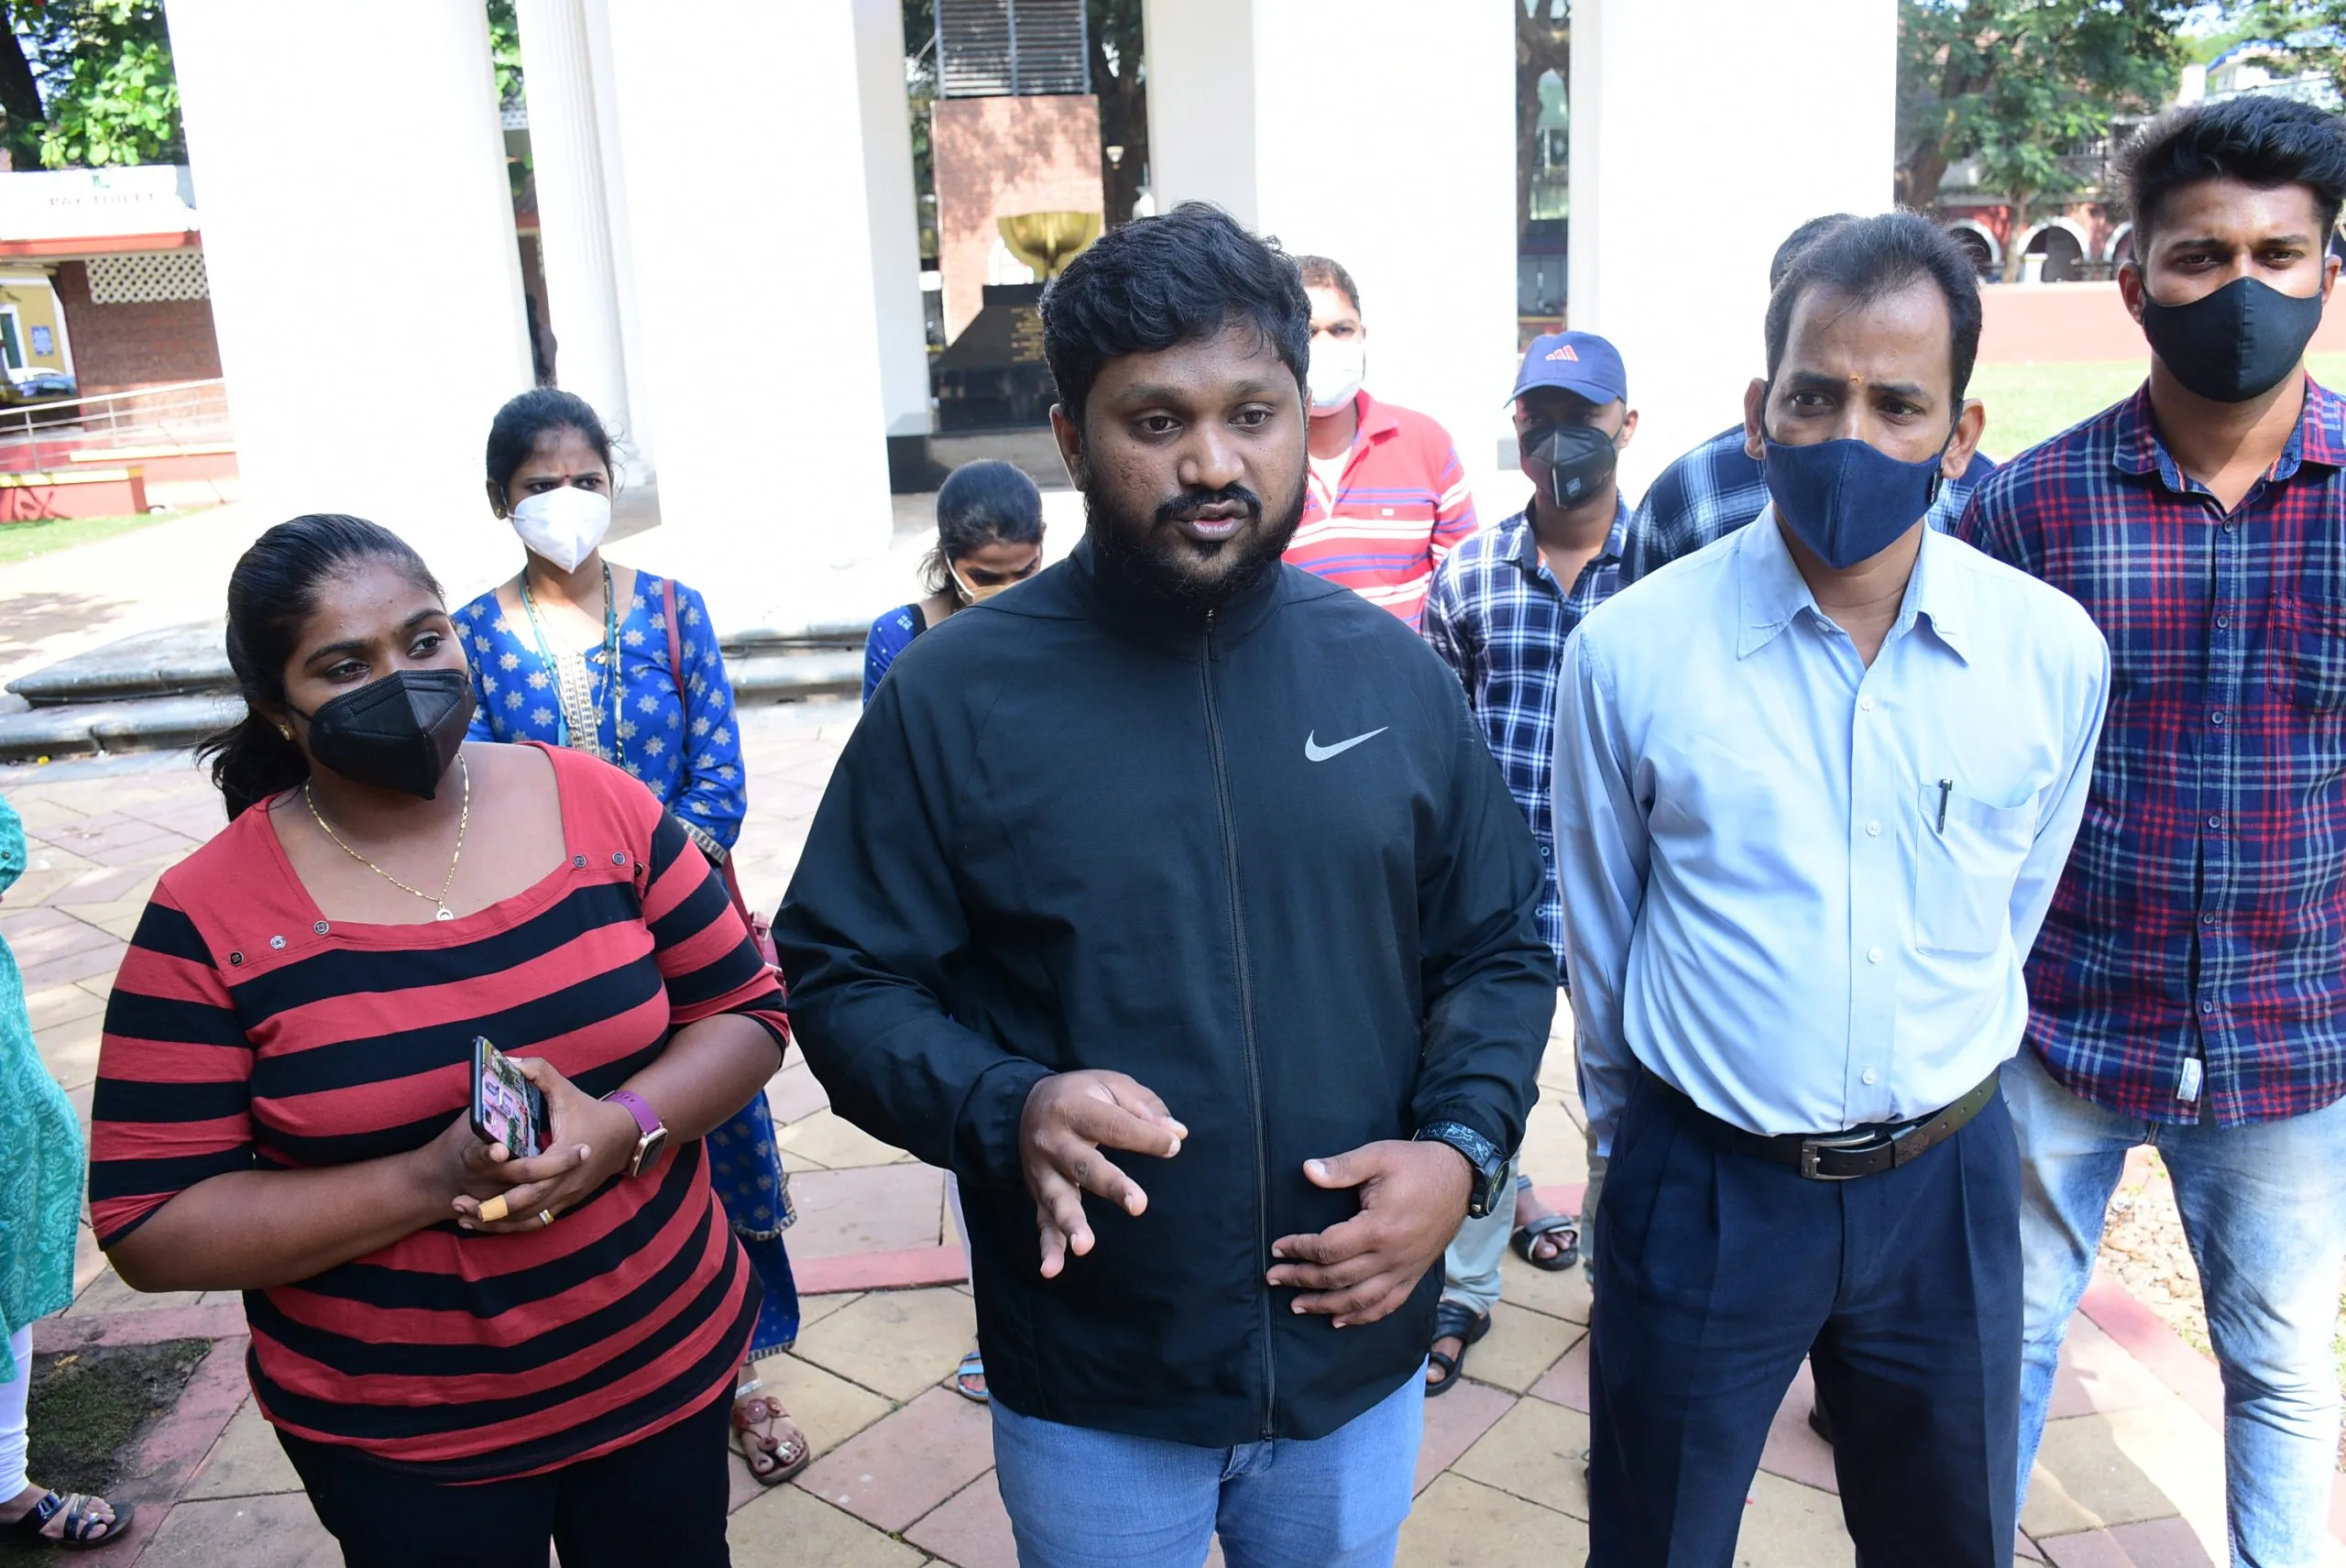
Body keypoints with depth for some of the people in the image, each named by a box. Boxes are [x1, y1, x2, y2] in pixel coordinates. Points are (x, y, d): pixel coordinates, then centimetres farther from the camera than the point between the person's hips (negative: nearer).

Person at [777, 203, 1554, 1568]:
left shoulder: (1392, 673, -3)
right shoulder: (955, 694, -12)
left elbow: (1502, 944, 5)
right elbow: (842, 977, -7)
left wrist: (1463, 1148, -12)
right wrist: (1006, 1109, -25)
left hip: (1361, 1359, 3)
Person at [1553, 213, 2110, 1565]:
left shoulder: (2056, 653, -6)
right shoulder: (1629, 650, -13)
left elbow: (2016, 910, 10)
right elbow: (1601, 932, 1)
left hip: (1948, 1185, 2)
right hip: (1701, 1186, -2)